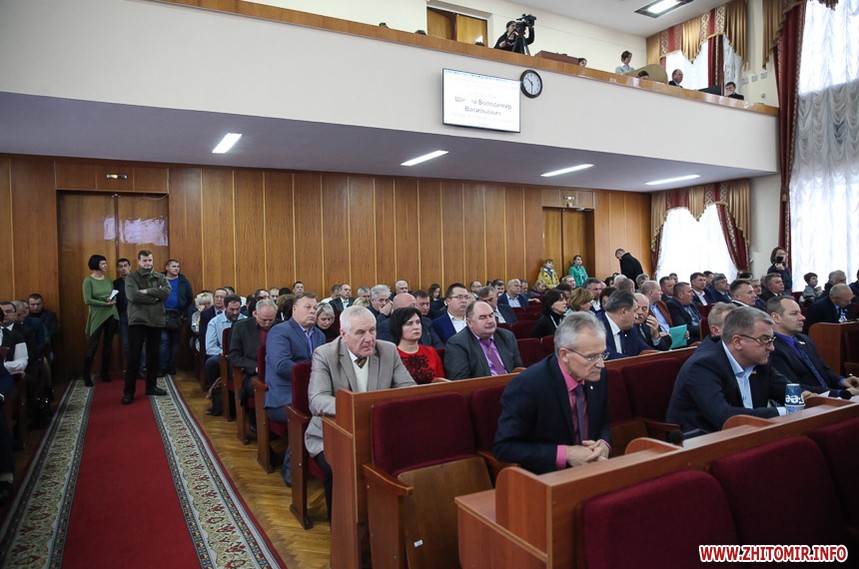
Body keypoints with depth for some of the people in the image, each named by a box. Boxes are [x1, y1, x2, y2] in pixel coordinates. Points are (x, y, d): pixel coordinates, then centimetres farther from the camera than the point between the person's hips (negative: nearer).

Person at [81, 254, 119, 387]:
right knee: (93, 346, -4)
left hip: (111, 315, 5)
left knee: (108, 345, 11)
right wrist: (105, 303, -16)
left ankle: (105, 373, 21)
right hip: (97, 316, -5)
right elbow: (87, 300, -13)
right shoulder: (88, 280, -7)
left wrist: (113, 299, -10)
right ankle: (87, 376, 6)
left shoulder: (108, 280, 9)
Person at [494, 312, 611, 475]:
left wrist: (603, 445, -10)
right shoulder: (527, 386, -21)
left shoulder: (598, 375, -3)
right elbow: (503, 447, -18)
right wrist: (565, 454, -22)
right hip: (544, 478, -4)